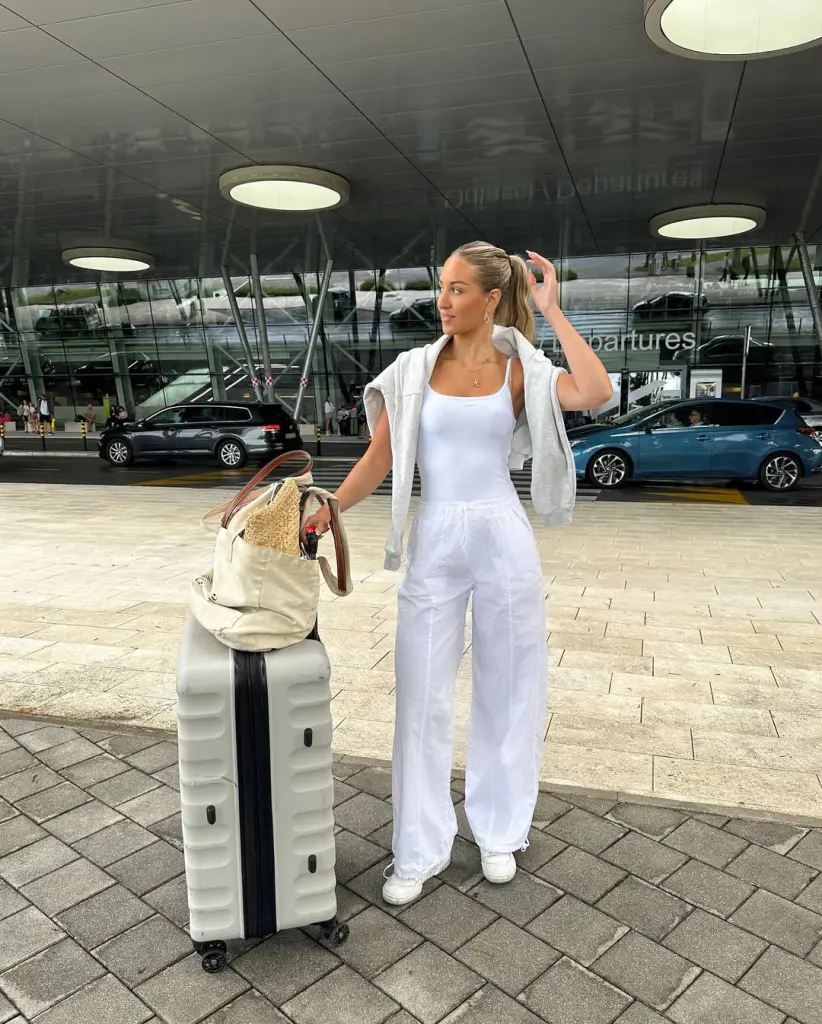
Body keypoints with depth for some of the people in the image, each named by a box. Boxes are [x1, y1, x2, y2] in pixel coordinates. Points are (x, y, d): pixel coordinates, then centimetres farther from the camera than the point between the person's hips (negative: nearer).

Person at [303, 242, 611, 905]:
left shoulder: (519, 368, 1)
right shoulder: (415, 370, 3)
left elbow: (596, 394, -17)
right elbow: (379, 460, 1)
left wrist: (551, 311, -11)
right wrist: (328, 512, -12)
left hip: (503, 537, 0)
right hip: (435, 542, 1)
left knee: (508, 689, 11)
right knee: (423, 695, 5)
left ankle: (500, 832, 33)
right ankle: (421, 850, 22)